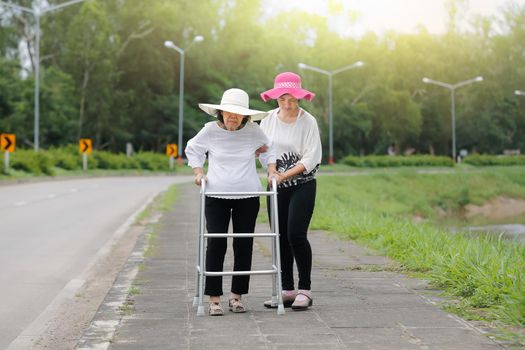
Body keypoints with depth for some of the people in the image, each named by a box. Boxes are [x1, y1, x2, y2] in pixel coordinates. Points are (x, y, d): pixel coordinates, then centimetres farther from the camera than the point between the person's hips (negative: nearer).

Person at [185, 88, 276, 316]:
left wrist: (272, 170, 8)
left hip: (248, 197, 2)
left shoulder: (253, 131, 0)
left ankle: (237, 295, 16)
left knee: (244, 245, 4)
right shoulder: (210, 130, -3)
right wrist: (198, 172, 3)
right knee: (216, 244, -8)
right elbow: (192, 149, 15)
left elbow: (268, 150, 20)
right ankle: (214, 299, -2)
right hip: (216, 195, -1)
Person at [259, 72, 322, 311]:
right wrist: (271, 170, -6)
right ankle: (287, 290, 14)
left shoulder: (308, 121, -8)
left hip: (303, 185, -5)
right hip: (277, 186, 5)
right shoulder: (269, 118, 4)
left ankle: (305, 290, -4)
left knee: (296, 234, -15)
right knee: (280, 237, 5)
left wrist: (285, 174, -19)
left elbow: (312, 157, -12)